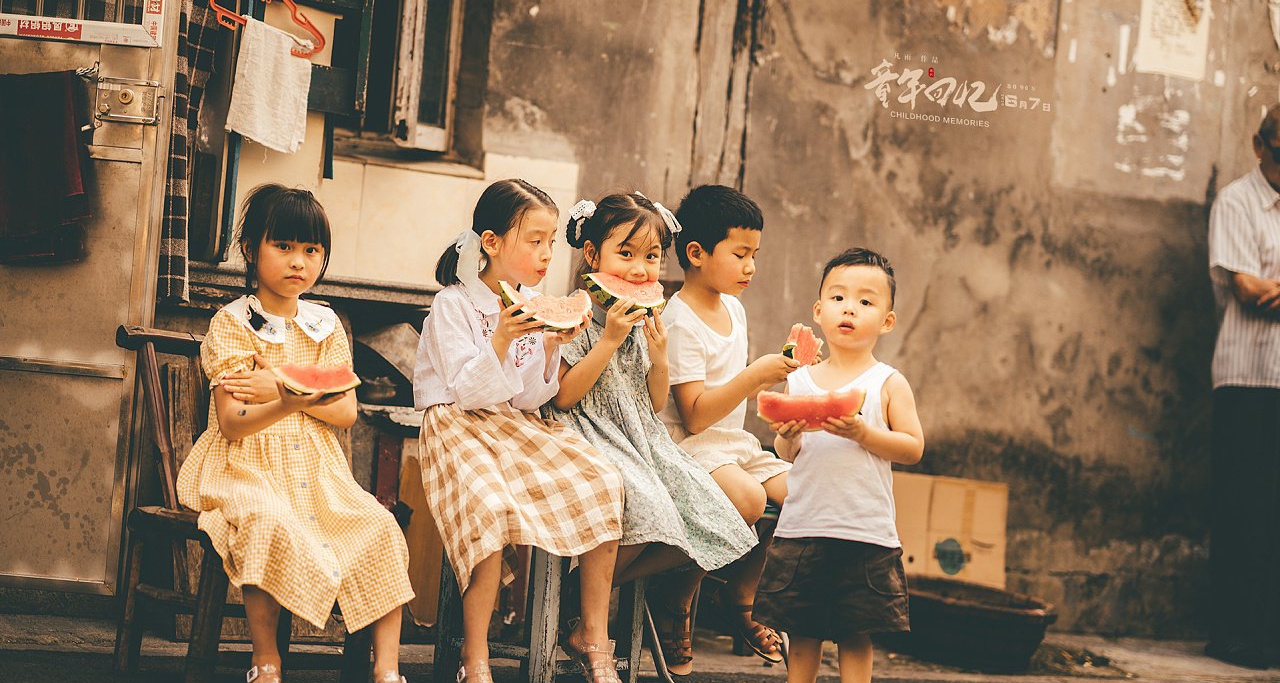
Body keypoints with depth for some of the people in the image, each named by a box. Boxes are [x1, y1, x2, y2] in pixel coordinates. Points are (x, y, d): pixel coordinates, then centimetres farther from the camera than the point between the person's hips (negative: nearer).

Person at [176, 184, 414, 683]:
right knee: (270, 525, -35)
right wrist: (293, 401, -31)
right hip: (249, 467, -5)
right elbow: (232, 424, -13)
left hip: (316, 470, 5)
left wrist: (282, 390, -14)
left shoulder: (325, 325, 10)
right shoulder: (232, 324, -5)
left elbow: (345, 413, 2)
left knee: (380, 530, -16)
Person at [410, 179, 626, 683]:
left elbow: (529, 400, 6)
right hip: (459, 428, -6)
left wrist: (550, 350, -9)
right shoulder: (453, 305, -7)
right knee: (490, 506, -35)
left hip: (518, 427, 6)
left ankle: (592, 635, -6)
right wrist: (500, 343, -26)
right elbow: (464, 393, -14)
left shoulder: (534, 306, 10)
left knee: (602, 484, -17)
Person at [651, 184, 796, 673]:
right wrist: (755, 375, -26)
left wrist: (774, 376, 10)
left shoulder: (733, 308, 13)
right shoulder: (680, 322, -15)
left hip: (735, 444, 9)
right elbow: (695, 415, -21)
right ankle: (674, 599, -13)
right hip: (689, 446, -9)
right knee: (748, 499, -33)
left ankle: (738, 601, 9)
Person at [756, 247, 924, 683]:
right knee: (802, 633, 8)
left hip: (866, 533, -3)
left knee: (856, 636, 1)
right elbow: (785, 455, 11)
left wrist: (862, 433, -18)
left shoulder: (888, 383, 1)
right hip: (802, 528, 3)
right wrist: (787, 437, -11)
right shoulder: (799, 380, 8)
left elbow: (913, 448, -5)